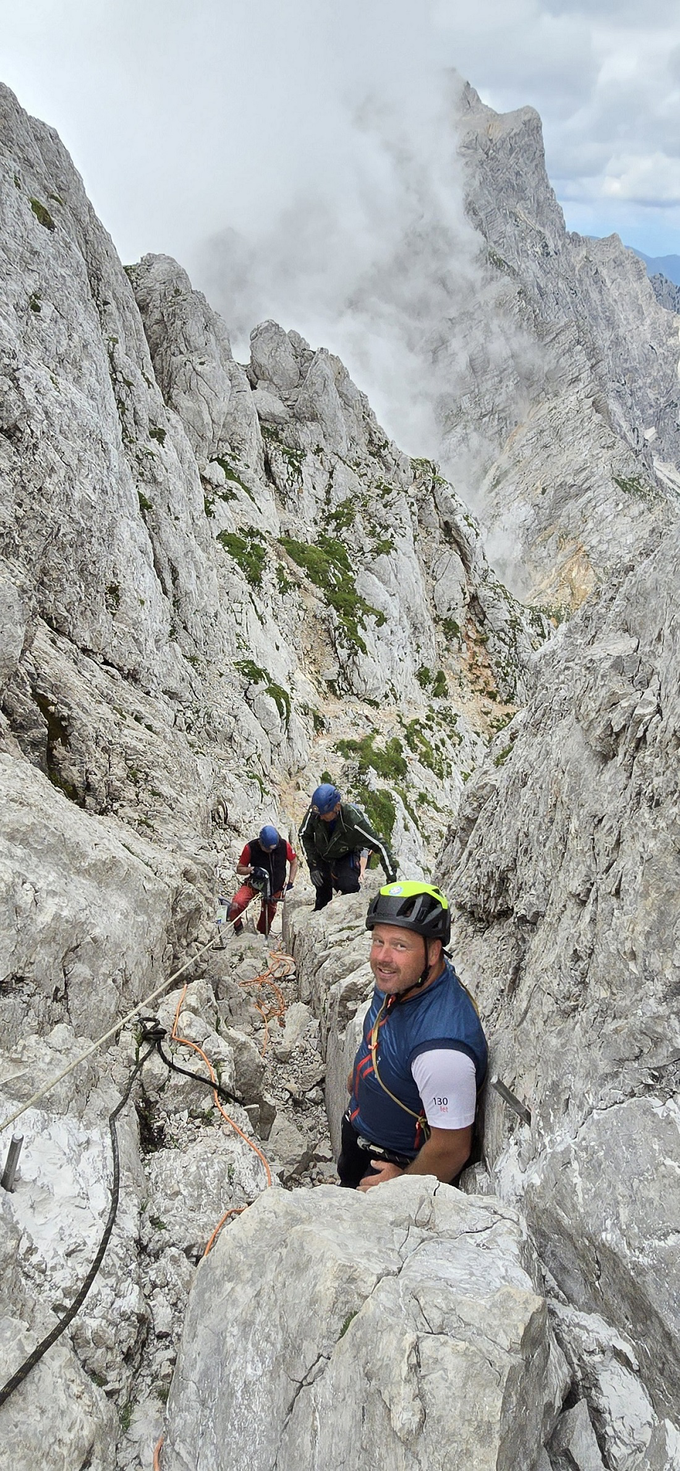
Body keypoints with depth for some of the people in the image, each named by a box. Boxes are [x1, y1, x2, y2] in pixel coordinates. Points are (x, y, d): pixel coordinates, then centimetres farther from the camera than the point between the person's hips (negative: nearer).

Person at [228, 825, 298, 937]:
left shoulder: (284, 845, -18)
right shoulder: (251, 847, -22)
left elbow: (294, 862, 1)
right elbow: (239, 869, -10)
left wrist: (290, 882, -5)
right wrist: (252, 870, -30)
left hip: (276, 886, 2)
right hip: (255, 882, -2)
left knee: (269, 911, 12)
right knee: (237, 903, -25)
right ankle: (237, 927, 3)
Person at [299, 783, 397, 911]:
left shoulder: (353, 820, -38)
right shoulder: (313, 812, -30)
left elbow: (380, 846, -31)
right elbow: (304, 836, -10)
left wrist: (392, 878, -32)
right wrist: (313, 866, -17)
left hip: (346, 856, -2)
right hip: (321, 855, 2)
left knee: (349, 886, -23)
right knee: (323, 893, 0)